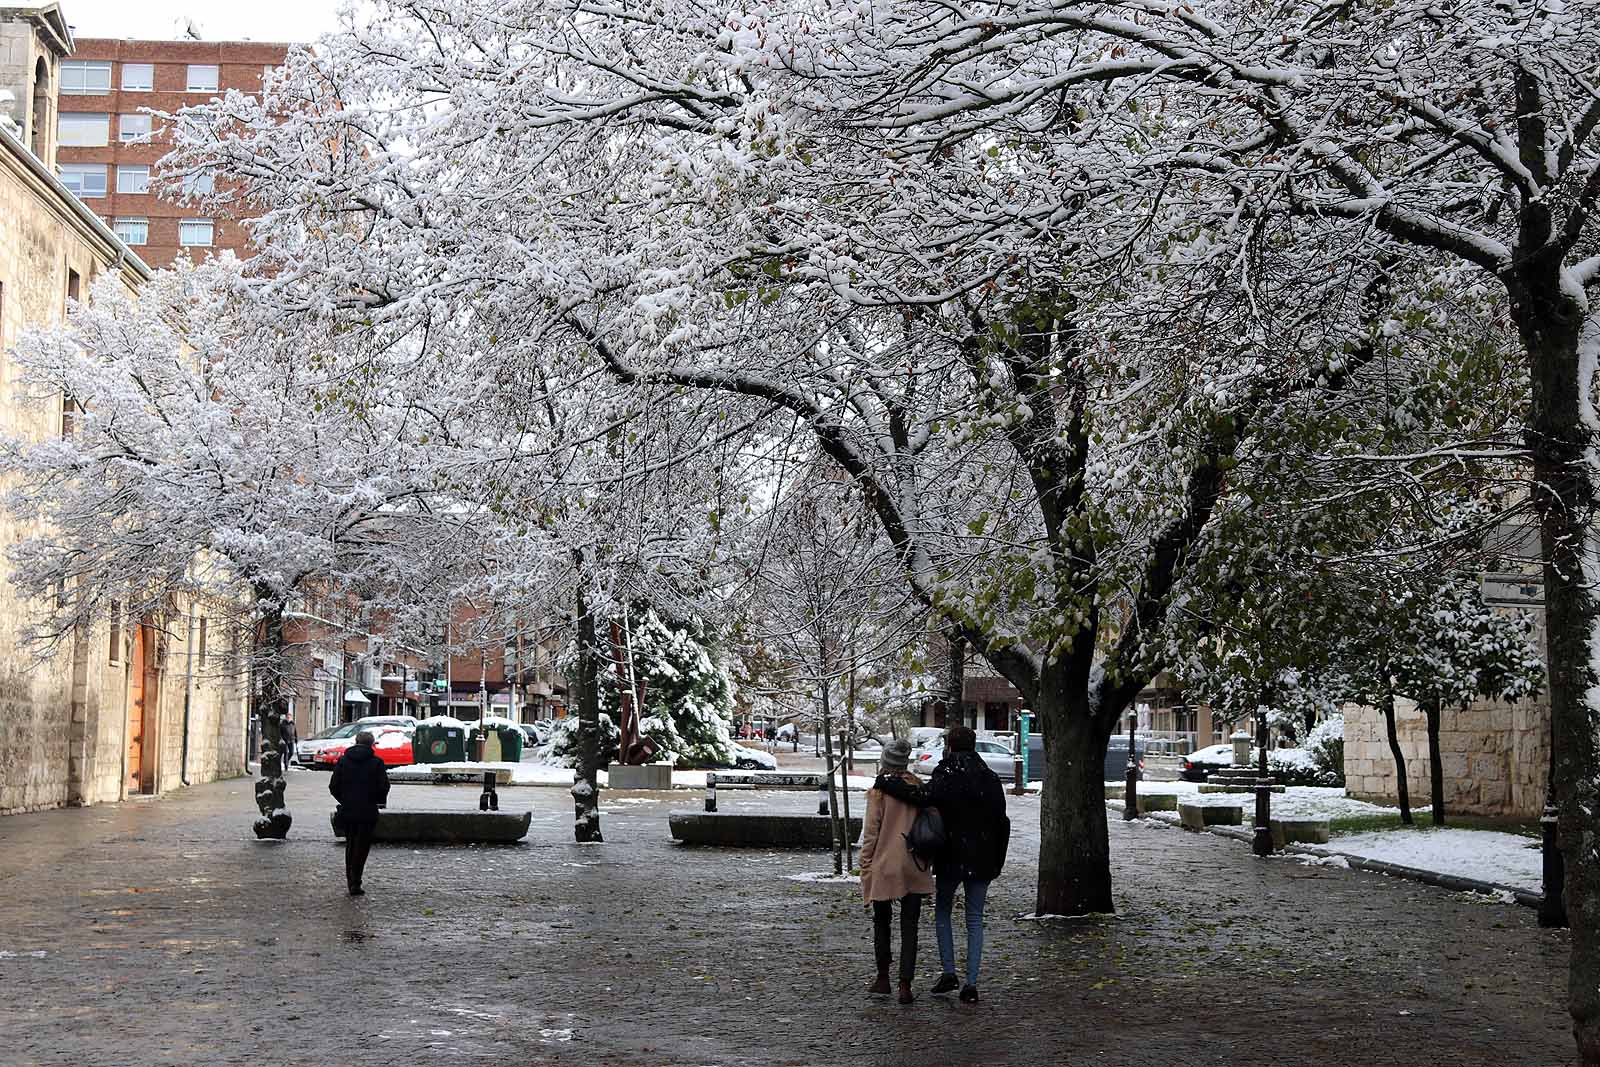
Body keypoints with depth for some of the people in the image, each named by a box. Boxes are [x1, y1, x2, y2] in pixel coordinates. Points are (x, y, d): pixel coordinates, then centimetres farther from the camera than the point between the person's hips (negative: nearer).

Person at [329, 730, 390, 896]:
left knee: (350, 845, 16)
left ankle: (351, 882, 18)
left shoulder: (343, 760, 4)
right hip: (368, 811, -3)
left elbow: (333, 786, 3)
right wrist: (379, 801, 11)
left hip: (347, 810, 3)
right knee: (362, 846, 0)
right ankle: (355, 883, -7)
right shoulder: (376, 762, -5)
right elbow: (383, 787, -8)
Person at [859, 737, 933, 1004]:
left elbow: (871, 832, -8)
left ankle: (883, 978, 23)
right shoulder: (919, 788, -1)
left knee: (881, 923, 16)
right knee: (909, 927, 5)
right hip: (913, 869, 2)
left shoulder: (878, 792, -11)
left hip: (883, 868, -2)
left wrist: (865, 865, 1)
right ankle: (905, 986, -1)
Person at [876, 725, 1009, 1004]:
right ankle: (971, 984, 3)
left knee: (942, 913, 16)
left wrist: (885, 782, -21)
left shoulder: (947, 776, -10)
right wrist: (996, 863, 16)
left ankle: (949, 973, 7)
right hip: (982, 861, 4)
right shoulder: (990, 779, 6)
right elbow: (1001, 822, 9)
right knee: (975, 920, 8)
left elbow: (923, 796, -29)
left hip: (951, 858, -4)